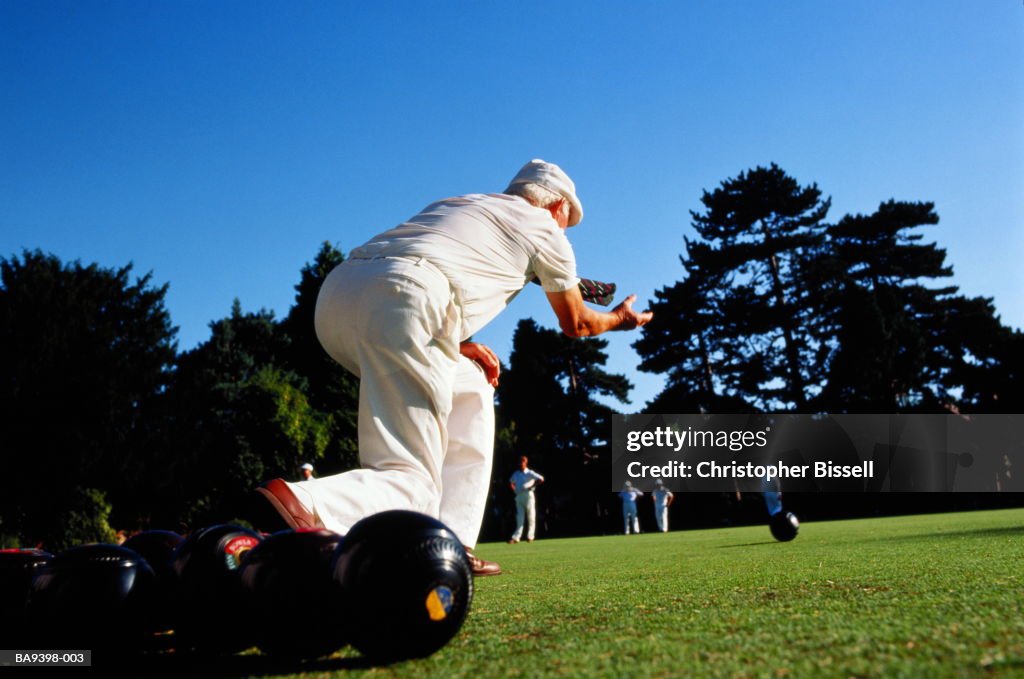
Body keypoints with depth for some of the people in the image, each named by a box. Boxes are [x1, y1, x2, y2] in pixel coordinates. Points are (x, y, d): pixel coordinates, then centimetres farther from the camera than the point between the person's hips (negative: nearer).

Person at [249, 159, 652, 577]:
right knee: (412, 484, -8)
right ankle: (299, 505, -37)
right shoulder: (544, 227, 21)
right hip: (398, 300, -8)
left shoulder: (457, 204, 37)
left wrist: (458, 345, 22)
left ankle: (452, 547, 20)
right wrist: (619, 319, 51)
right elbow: (575, 324, 31)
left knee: (471, 390, 26)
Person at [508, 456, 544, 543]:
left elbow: (541, 479, -13)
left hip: (528, 495, -4)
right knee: (519, 518, 0)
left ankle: (530, 536, 7)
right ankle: (515, 538, -7)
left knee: (531, 517, 0)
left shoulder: (530, 473, -3)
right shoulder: (516, 474, 13)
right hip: (519, 496, 5)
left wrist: (531, 487, -14)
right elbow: (511, 482, 31)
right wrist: (514, 490, 12)